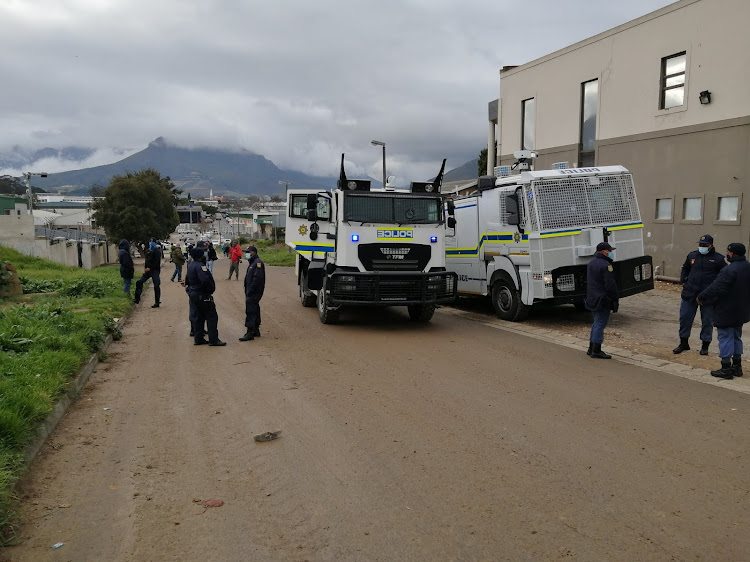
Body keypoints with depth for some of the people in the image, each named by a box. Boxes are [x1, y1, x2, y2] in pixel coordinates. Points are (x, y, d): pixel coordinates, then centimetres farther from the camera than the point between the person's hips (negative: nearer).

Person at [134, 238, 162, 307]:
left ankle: (157, 302, 1)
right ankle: (137, 299, 10)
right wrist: (146, 269, 6)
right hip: (148, 270, 8)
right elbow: (147, 261, 18)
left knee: (156, 286, -6)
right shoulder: (148, 251, 13)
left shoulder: (157, 251, -9)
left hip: (155, 271, -8)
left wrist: (150, 268, -20)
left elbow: (157, 263, -17)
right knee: (139, 282, 2)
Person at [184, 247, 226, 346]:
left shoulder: (190, 265, 11)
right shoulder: (200, 266, -21)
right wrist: (210, 290, -18)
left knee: (197, 316, 14)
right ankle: (213, 340, -3)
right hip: (203, 295, -10)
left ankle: (198, 339, 17)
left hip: (193, 293, 10)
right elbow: (205, 280, -32)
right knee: (211, 317, -3)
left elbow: (187, 279, 21)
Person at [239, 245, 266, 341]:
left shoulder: (258, 263, -15)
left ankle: (250, 332, -12)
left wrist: (250, 291, -23)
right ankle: (256, 331, 24)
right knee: (254, 310, 16)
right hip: (251, 292, 11)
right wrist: (247, 292, 16)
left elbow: (257, 278, -24)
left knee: (250, 311, -12)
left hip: (254, 292, -11)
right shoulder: (252, 263, 19)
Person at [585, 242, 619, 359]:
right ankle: (596, 351, -3)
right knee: (600, 324, -5)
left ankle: (591, 348, 23)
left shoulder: (591, 263, 13)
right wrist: (615, 298, -11)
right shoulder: (605, 265, -18)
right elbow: (610, 285, -20)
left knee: (596, 323, 18)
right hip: (603, 300, -9)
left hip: (593, 299, 9)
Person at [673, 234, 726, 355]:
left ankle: (705, 346, 21)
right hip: (690, 294, 3)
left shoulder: (718, 259, -4)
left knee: (707, 321, 7)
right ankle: (684, 343, 21)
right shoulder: (692, 255, 7)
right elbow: (685, 269, 23)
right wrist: (683, 281, 11)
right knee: (685, 318, 7)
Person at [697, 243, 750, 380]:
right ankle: (737, 366, 27)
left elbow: (715, 289, -25)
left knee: (725, 338, -1)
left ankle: (726, 369, 4)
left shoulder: (730, 270, -24)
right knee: (736, 338, 19)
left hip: (726, 312, -9)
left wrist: (701, 297, -12)